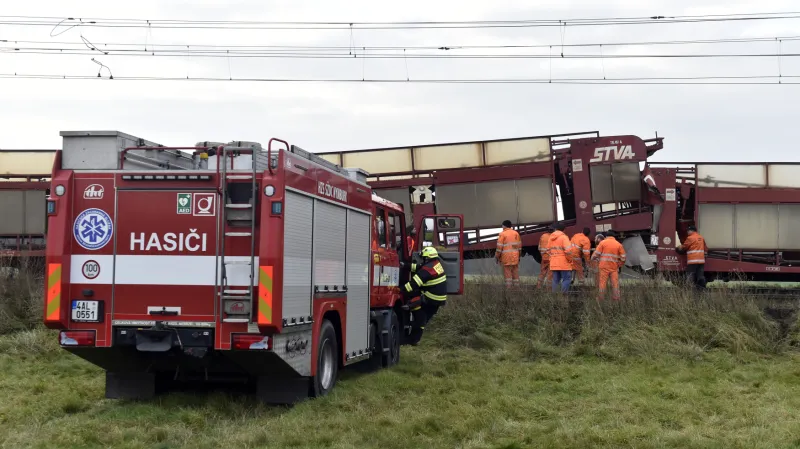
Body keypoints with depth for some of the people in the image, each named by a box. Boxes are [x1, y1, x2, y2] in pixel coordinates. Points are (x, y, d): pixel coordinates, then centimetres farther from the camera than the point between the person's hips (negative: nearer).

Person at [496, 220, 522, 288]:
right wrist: (519, 256, 20)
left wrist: (497, 256, 0)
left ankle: (508, 286, -8)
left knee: (507, 272, -3)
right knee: (515, 272, 8)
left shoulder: (502, 234, -5)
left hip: (506, 256, -4)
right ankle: (516, 286, 8)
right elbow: (519, 245, 12)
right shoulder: (516, 233, 10)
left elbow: (499, 247, -8)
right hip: (515, 256, 4)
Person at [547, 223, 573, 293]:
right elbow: (568, 250, -18)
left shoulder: (551, 238, 11)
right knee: (566, 279, -1)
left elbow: (548, 250, 14)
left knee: (556, 280, 11)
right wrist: (570, 260, -5)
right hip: (564, 263, -6)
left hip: (554, 264, 6)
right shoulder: (564, 237, -10)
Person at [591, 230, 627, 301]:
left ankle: (600, 299, 3)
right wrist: (620, 266, 18)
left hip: (604, 266, -1)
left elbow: (596, 254, -1)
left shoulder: (603, 242, 1)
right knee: (615, 284, 4)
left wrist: (593, 259, 18)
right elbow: (623, 257, 5)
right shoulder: (619, 244, 6)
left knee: (602, 283, 0)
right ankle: (616, 298, 5)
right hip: (614, 267, 1)